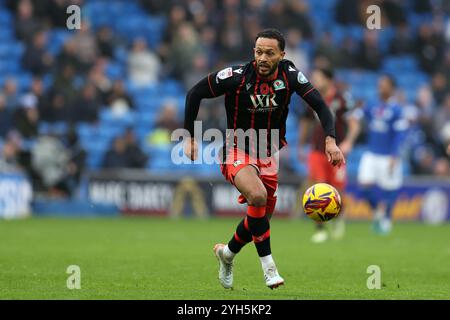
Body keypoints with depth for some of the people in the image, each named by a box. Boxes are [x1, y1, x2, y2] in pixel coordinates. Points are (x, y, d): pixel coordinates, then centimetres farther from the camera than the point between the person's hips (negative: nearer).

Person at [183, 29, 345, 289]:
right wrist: (190, 137, -8)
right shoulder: (237, 76, -19)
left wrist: (331, 140, -30)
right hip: (237, 153, -5)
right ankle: (268, 265, -22)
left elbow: (320, 105, -14)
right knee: (257, 195, -32)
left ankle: (227, 253, 42)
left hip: (270, 157, 5)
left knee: (262, 218, 13)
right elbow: (195, 93, -8)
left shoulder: (290, 75, -11)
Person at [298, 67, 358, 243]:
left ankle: (338, 218, 33)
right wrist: (301, 147, 22)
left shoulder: (341, 99, -7)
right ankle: (320, 230, -5)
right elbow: (305, 123, 19)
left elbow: (353, 124, -8)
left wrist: (348, 142, -24)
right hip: (317, 152, 2)